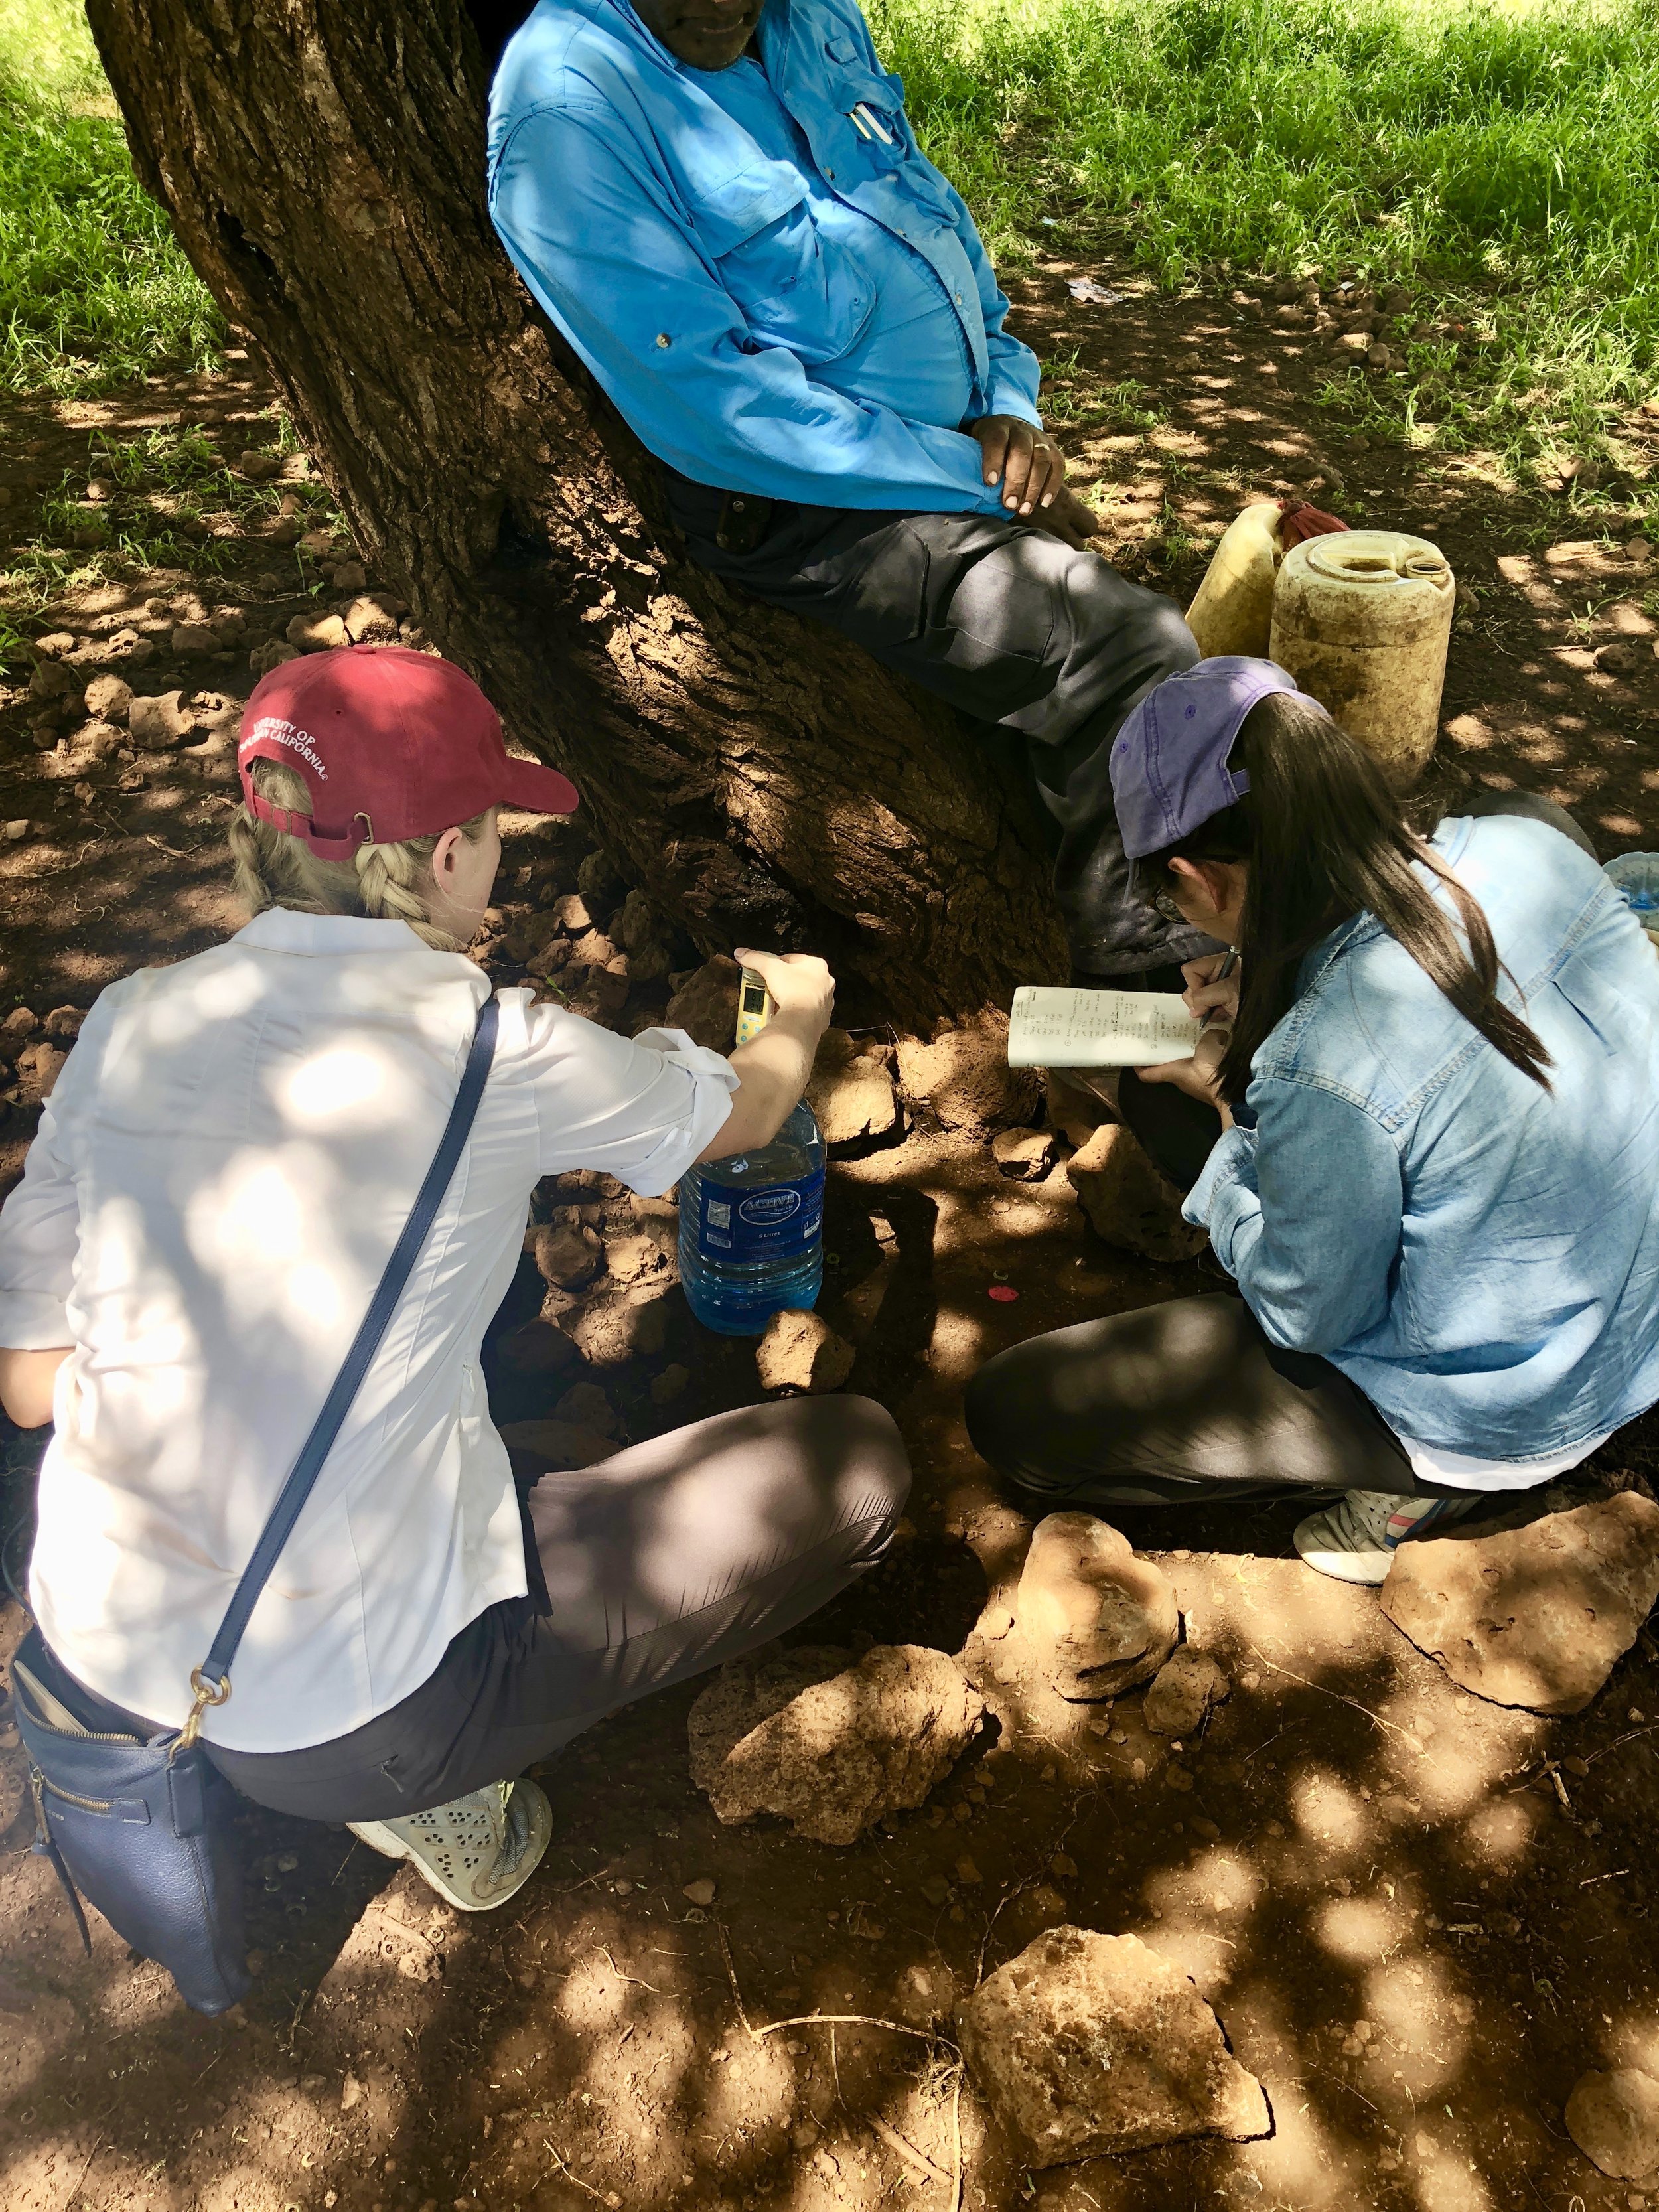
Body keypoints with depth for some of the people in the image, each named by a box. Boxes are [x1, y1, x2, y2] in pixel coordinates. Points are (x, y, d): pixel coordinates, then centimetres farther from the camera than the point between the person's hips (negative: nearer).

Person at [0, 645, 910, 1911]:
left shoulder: (134, 1020, -2)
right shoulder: (495, 1057, -16)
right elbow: (743, 1114, 6)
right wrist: (801, 1010, 29)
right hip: (333, 1729, -6)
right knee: (855, 1460, 3)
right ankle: (439, 1783, 4)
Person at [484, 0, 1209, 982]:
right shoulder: (568, 100, -16)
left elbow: (935, 212, 19)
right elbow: (717, 412, -21)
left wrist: (1009, 403, 1)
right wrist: (973, 478, -17)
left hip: (962, 440, 8)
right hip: (809, 506, -8)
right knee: (1133, 648, -19)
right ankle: (1127, 945, 3)